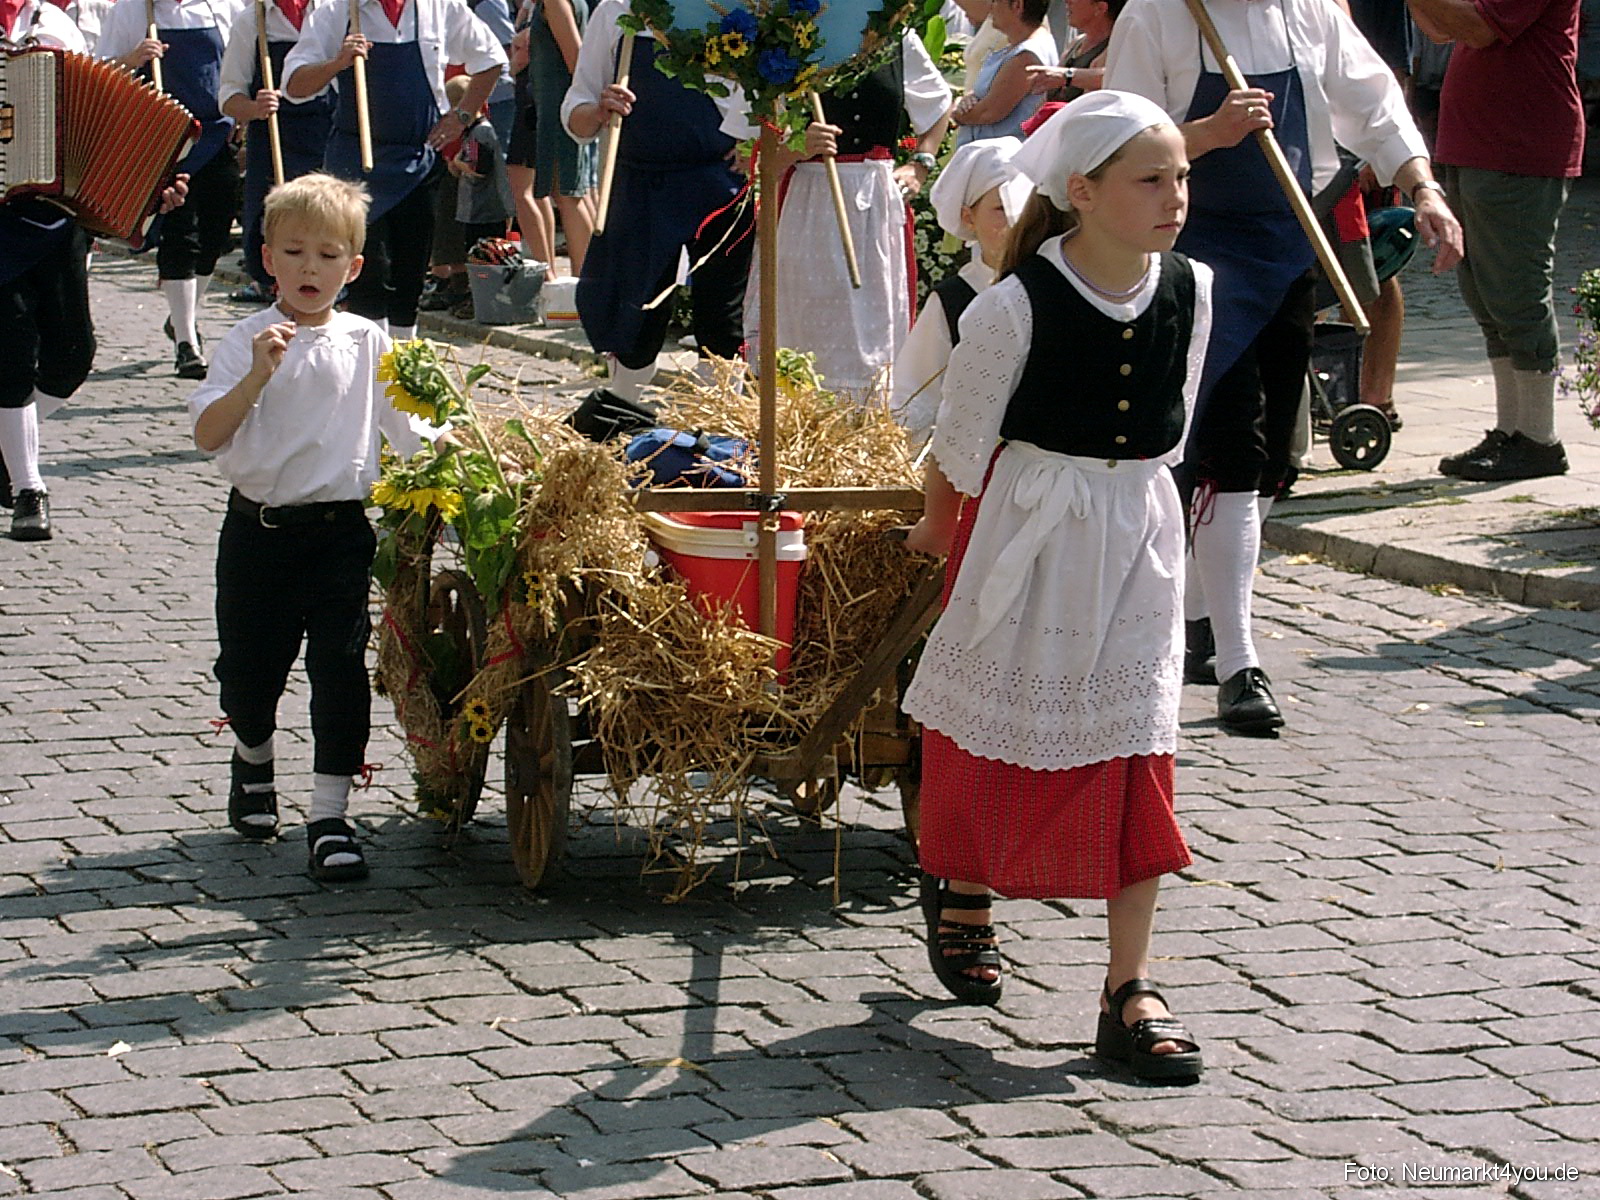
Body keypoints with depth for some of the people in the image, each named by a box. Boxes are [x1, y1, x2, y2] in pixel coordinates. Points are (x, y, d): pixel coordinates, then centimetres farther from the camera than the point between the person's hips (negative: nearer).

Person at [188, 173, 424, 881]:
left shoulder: (368, 344, 2)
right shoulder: (248, 342, -2)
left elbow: (411, 436, 6)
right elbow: (208, 435, -13)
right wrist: (258, 375, -24)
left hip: (338, 531, 0)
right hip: (256, 526, 0)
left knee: (340, 667, -9)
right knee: (247, 668, 11)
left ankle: (330, 817, -2)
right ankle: (253, 760, 43)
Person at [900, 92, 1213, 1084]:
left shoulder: (1190, 292, -4)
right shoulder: (1016, 308, -19)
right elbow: (962, 440, -3)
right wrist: (940, 529, 9)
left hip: (1139, 533, 3)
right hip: (1028, 530, -3)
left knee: (1137, 753, -1)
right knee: (1000, 725, 11)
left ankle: (1131, 992, 1)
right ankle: (963, 895, 40)